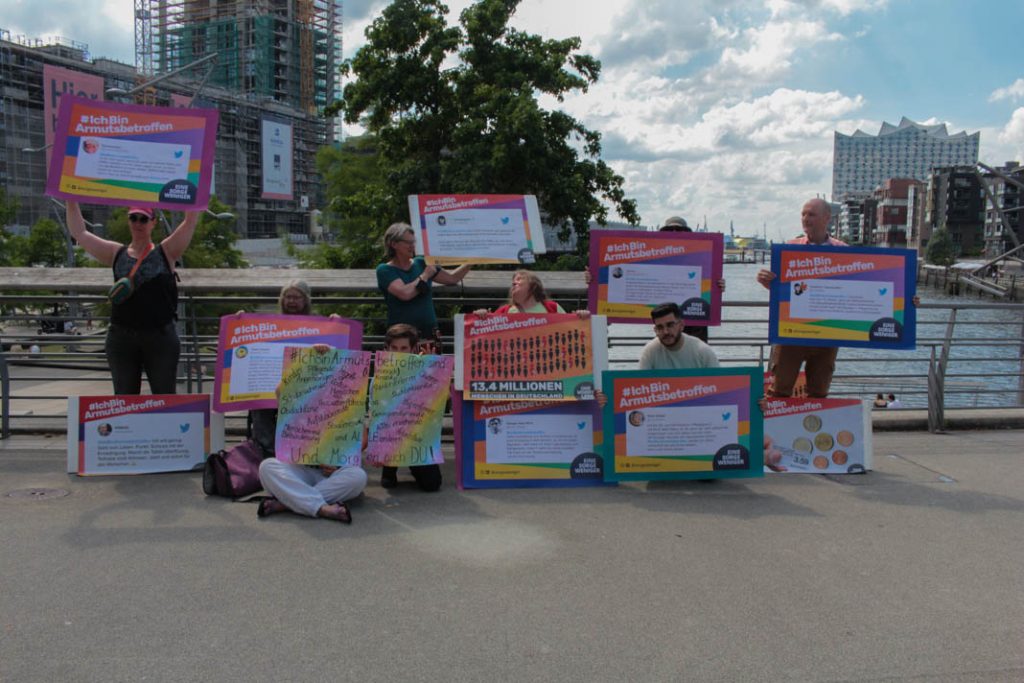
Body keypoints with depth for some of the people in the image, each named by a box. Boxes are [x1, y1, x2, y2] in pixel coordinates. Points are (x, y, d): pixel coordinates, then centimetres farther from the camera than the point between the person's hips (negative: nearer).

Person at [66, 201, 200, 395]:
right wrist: (72, 201, 9)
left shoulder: (166, 252, 4)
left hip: (160, 337, -3)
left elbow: (191, 220, -3)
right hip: (121, 337, 3)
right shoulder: (116, 254, 11)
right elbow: (78, 232, 12)